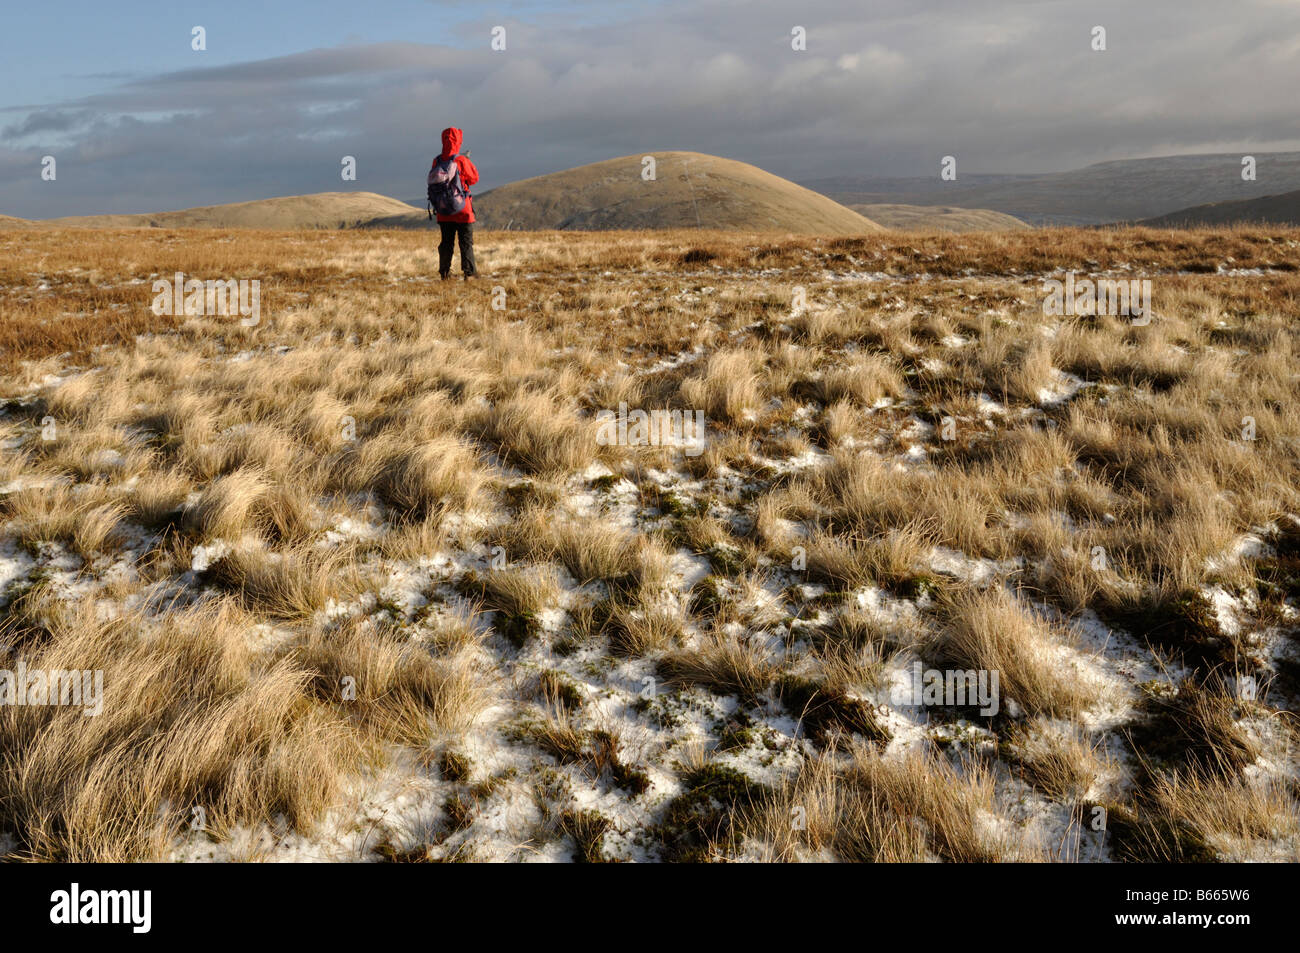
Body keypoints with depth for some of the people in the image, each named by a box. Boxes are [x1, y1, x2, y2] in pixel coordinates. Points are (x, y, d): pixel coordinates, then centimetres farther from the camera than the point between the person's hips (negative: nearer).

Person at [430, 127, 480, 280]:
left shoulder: (437, 162, -1)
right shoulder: (462, 160, -14)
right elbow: (474, 178, -3)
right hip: (462, 208, -4)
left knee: (446, 242, 12)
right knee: (466, 242, 3)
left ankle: (444, 273, 14)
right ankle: (468, 273, 0)